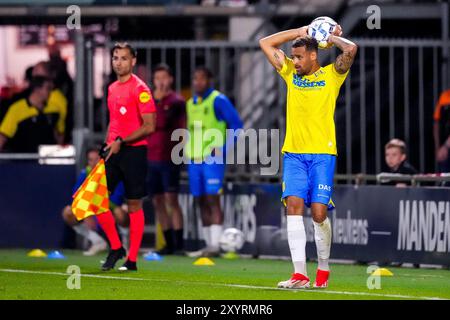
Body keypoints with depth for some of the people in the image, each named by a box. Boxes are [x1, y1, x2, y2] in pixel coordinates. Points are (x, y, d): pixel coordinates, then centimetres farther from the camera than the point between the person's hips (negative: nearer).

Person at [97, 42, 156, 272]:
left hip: (133, 152, -7)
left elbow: (149, 126, -15)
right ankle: (116, 248, 14)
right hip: (114, 151, 7)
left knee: (134, 205, -1)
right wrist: (106, 145, 15)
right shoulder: (112, 88, 14)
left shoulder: (139, 89, -10)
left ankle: (132, 260, 4)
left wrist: (121, 141, -18)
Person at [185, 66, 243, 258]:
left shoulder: (218, 100, -6)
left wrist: (223, 149, -13)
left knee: (212, 200, -11)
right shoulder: (190, 104, 15)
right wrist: (188, 151, 14)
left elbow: (236, 124, -8)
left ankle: (215, 245, -14)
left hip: (212, 159, -7)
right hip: (194, 159, 7)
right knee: (201, 202, 8)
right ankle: (208, 245, 13)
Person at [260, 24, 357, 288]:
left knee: (319, 212, -6)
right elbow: (266, 43, 19)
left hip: (322, 154, -3)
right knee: (294, 206, -12)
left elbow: (351, 49, -13)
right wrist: (300, 32, 15)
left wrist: (332, 38, 5)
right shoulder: (291, 73, 15)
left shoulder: (331, 75, 4)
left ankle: (324, 269, 14)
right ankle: (300, 274, -17)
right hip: (293, 154, 3)